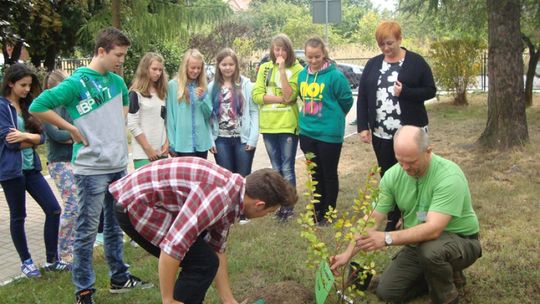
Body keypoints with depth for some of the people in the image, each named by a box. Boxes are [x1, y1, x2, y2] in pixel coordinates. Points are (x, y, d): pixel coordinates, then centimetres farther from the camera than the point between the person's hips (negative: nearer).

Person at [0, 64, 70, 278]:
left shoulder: (28, 106, 11)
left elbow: (41, 137, 3)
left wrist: (25, 136, -16)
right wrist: (32, 139, -3)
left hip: (31, 167, 6)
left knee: (53, 209, 2)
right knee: (18, 216, 7)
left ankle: (52, 260, 12)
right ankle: (26, 262, 22)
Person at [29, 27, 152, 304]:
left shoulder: (117, 81, 8)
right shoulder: (77, 83, -14)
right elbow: (37, 107, -18)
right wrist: (72, 128, -14)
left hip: (118, 165, 7)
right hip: (91, 168, -7)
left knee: (115, 227, 17)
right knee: (87, 230, 2)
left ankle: (119, 277, 30)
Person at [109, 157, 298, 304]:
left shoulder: (234, 194, 5)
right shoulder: (220, 195, -26)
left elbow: (216, 250, 17)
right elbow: (172, 247, -30)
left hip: (151, 201, 10)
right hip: (135, 203, -10)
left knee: (205, 256, 18)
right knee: (202, 262, -9)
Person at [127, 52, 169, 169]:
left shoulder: (162, 93, 13)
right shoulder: (136, 93, -4)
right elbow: (132, 125, -9)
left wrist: (167, 143, 3)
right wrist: (148, 149, -11)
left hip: (162, 152, 5)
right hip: (143, 153, -5)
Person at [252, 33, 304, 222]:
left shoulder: (296, 69, -4)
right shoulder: (265, 68, 7)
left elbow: (289, 95, -17)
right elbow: (257, 95, -3)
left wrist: (282, 69, -18)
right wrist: (280, 99, -13)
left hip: (288, 125, -4)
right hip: (268, 125, 4)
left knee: (287, 169, 1)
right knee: (276, 169, 14)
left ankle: (289, 206, 12)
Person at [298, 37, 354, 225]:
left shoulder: (335, 75, -13)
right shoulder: (302, 75, 5)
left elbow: (347, 100, -5)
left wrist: (334, 117, 8)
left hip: (329, 133, -5)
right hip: (307, 132, 6)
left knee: (329, 174, 7)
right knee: (316, 174, 16)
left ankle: (328, 213, 18)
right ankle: (317, 210, 28)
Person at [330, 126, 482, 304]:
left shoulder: (450, 177, -31)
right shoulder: (393, 175, -13)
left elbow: (433, 229, -39)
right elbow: (374, 220, -8)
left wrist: (387, 238, -47)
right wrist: (348, 253, -17)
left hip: (460, 240, -5)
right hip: (419, 242, 6)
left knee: (431, 250, -38)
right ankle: (443, 273, 19)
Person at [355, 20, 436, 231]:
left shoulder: (416, 62, -2)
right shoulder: (373, 64, 7)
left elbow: (430, 91, -2)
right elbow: (362, 97, 7)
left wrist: (406, 92, -18)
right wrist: (363, 126, -1)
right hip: (381, 133, 3)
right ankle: (392, 220, 20)